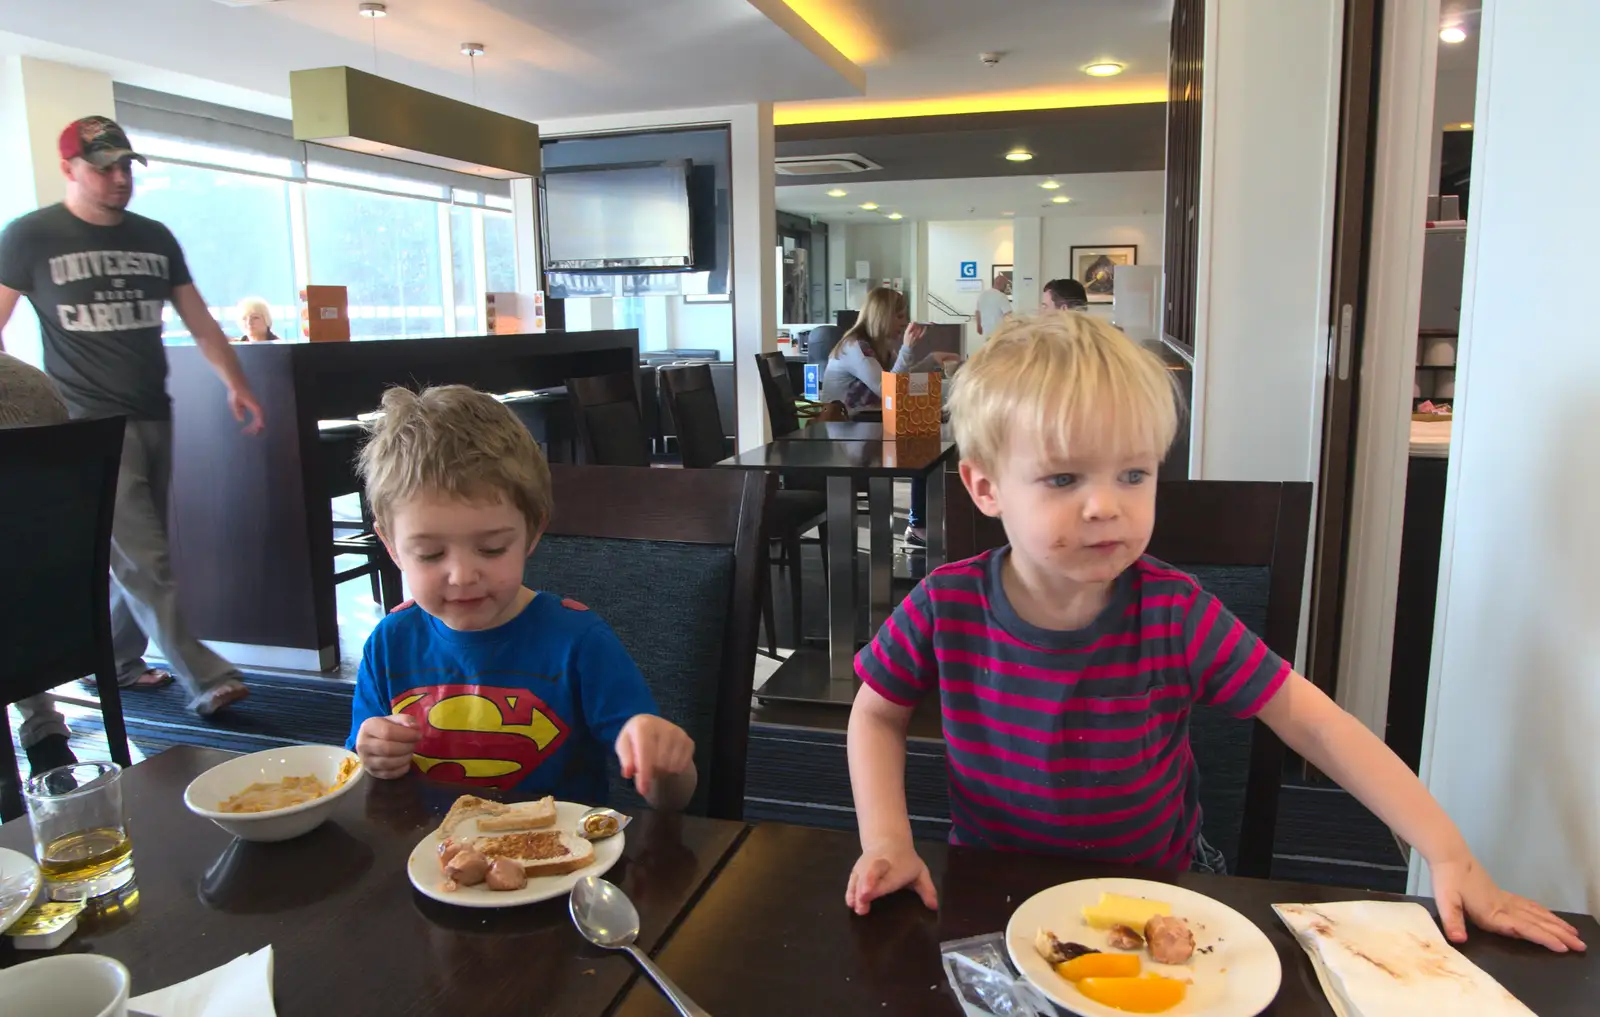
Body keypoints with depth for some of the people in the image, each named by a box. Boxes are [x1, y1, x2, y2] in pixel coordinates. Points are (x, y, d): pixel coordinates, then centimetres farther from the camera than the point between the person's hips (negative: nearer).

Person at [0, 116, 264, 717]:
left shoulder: (155, 238, 13)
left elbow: (199, 321, 14)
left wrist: (236, 384, 2)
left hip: (153, 417, 5)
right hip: (91, 421, -5)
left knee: (134, 555, 10)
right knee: (144, 559, -10)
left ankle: (116, 662, 26)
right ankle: (205, 680, -11)